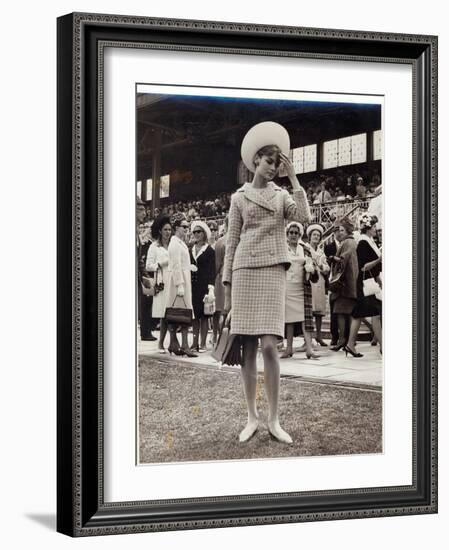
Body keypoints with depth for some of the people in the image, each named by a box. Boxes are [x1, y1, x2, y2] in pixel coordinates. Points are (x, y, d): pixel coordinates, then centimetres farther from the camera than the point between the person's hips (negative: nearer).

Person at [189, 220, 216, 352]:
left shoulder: (210, 251, -1)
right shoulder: (190, 250, 13)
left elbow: (212, 271, -6)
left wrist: (211, 287, -14)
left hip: (204, 285, -4)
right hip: (192, 285, 4)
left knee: (204, 316, -1)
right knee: (194, 316, 6)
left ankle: (203, 344, 4)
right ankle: (195, 342, 11)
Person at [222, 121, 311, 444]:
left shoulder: (283, 196, 13)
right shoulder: (239, 198, 10)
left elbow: (305, 217, -9)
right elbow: (232, 243, 8)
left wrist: (293, 176, -4)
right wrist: (227, 291, 4)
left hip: (273, 273, 0)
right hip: (244, 273, 0)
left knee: (269, 346, -11)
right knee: (247, 348, -1)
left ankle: (274, 420, -5)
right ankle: (252, 417, 8)